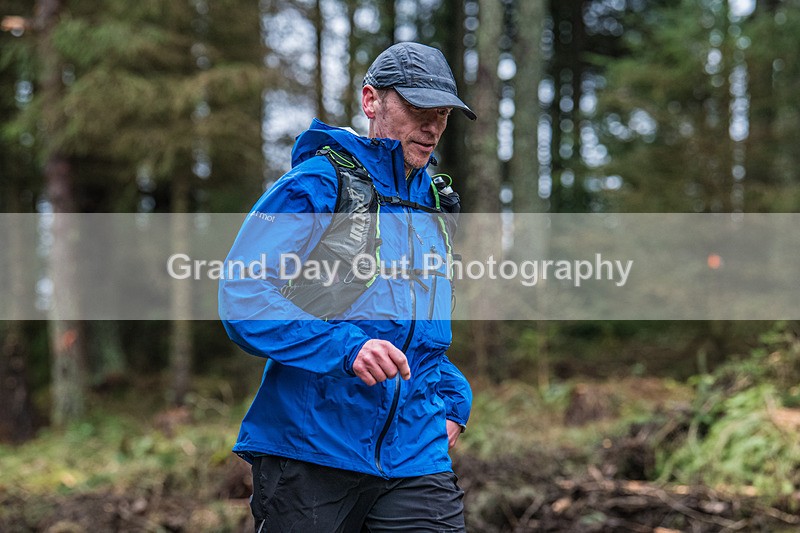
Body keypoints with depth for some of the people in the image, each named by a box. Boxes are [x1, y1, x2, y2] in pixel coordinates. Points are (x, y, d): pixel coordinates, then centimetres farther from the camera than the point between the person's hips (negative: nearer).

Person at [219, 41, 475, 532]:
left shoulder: (432, 212, 20)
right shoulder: (317, 185, -3)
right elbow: (242, 296, -14)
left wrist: (452, 401, 13)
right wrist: (344, 348, -25)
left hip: (417, 458, 5)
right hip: (310, 454, -5)